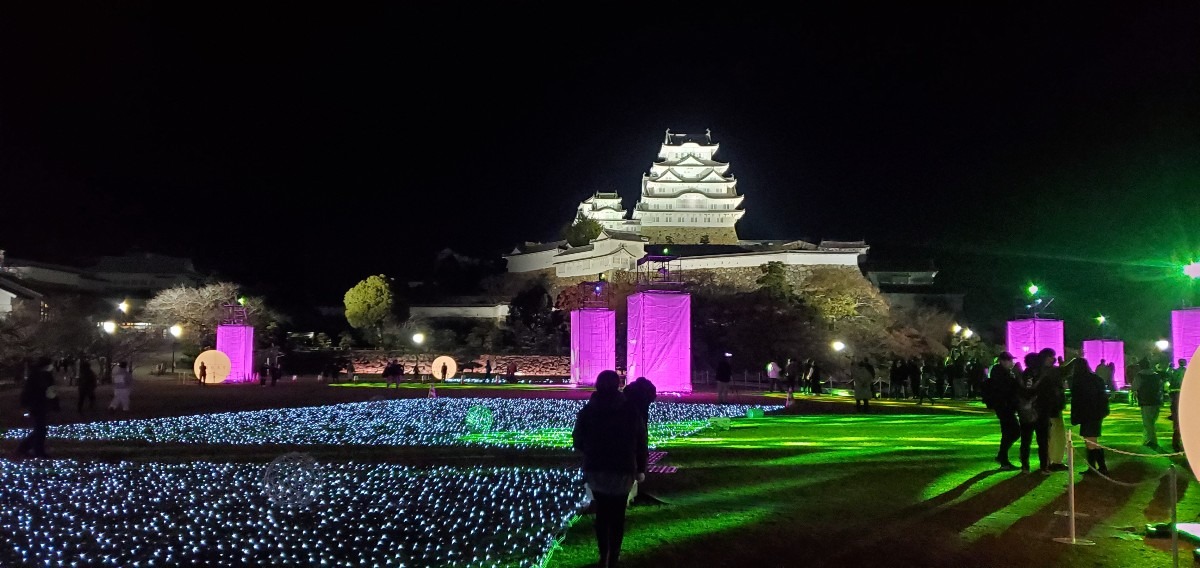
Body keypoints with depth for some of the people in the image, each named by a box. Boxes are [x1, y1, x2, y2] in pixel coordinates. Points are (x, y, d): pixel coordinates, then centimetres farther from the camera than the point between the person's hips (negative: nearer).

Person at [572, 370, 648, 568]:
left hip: (595, 470, 1)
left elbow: (578, 442, 2)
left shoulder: (587, 411, -2)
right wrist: (641, 469, 8)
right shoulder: (631, 411, -4)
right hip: (623, 470, -1)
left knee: (602, 512, 13)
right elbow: (641, 443, -2)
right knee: (618, 514, 11)